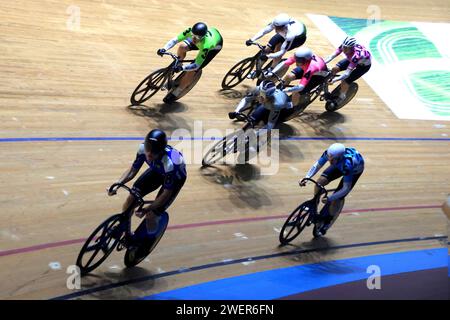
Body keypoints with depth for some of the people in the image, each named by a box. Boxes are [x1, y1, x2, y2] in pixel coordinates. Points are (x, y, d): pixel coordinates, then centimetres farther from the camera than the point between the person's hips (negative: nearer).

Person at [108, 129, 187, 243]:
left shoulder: (170, 163, -43)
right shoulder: (143, 148, -30)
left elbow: (167, 193, -31)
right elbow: (133, 170, -13)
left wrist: (146, 209, -35)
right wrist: (117, 184, -28)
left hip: (175, 177, -5)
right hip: (157, 170, 5)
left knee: (151, 216, -12)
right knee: (131, 198, -8)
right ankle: (124, 232, 16)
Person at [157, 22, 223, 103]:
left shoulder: (206, 45, -47)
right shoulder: (191, 31, -36)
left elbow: (196, 65, -41)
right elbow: (175, 40, -30)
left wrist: (181, 68, -54)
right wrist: (164, 49, -46)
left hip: (214, 46, -5)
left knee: (192, 70, -13)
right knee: (182, 47, -20)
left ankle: (175, 93, 6)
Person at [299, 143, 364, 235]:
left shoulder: (347, 164, -46)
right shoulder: (329, 153, -35)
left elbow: (346, 189, -37)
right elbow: (316, 166, -19)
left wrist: (329, 198, -43)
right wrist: (306, 178, -36)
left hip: (355, 169, -4)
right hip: (339, 165, 5)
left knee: (336, 199, -12)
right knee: (320, 181, -16)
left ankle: (327, 222, 15)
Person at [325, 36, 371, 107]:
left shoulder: (356, 55, -44)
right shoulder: (344, 46, -29)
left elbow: (347, 74, -46)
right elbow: (332, 56, -28)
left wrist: (334, 80, -55)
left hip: (364, 65, -6)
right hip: (351, 59, 6)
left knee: (345, 81, -16)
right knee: (334, 69, -11)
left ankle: (341, 97, 13)